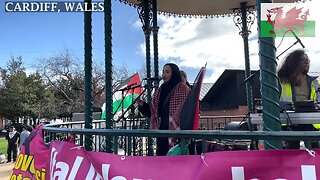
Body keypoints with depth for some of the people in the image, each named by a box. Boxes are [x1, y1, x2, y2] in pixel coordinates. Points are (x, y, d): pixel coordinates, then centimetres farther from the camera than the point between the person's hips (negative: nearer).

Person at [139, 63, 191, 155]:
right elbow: (153, 111, 15)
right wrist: (142, 104, -1)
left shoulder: (182, 88, -3)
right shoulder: (161, 90, 14)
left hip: (177, 133, -6)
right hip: (162, 131, 6)